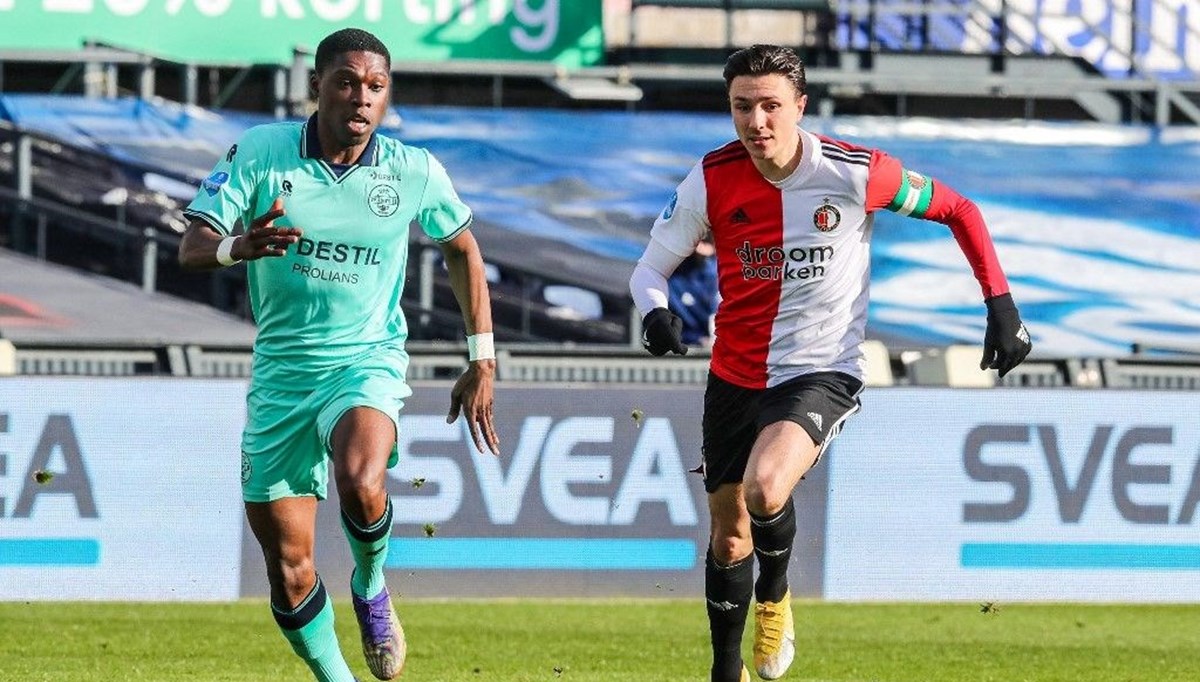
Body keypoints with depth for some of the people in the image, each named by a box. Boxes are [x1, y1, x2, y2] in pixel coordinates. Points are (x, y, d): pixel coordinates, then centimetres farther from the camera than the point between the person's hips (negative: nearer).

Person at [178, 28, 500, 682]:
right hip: (281, 371, 2)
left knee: (361, 484, -33)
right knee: (287, 568, 0)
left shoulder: (415, 173, -6)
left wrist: (482, 363, 11)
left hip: (368, 359, -2)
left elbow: (462, 249, 13)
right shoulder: (261, 152, -8)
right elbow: (193, 247, -11)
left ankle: (371, 585, -1)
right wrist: (238, 247, -35)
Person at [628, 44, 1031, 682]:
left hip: (821, 373, -3)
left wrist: (1000, 304, -6)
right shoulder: (712, 180, -10)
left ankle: (774, 593, 3)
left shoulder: (856, 174, -16)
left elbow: (957, 209, -1)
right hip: (735, 377, 4)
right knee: (728, 535, 13)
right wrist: (655, 311, -26)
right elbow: (651, 266, -1)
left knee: (764, 489, -30)